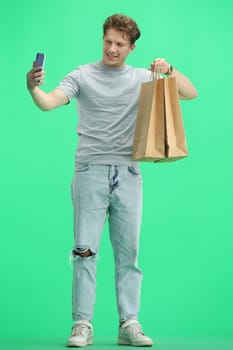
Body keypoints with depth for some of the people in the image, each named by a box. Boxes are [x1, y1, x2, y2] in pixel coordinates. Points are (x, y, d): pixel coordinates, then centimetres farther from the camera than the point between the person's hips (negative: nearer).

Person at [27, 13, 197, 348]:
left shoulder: (143, 79, 12)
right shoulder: (83, 76, 6)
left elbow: (191, 93, 9)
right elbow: (49, 102, -8)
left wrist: (169, 69, -9)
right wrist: (33, 87, -30)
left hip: (128, 173, 2)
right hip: (90, 172, -2)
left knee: (128, 252, 5)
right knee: (85, 251, -3)